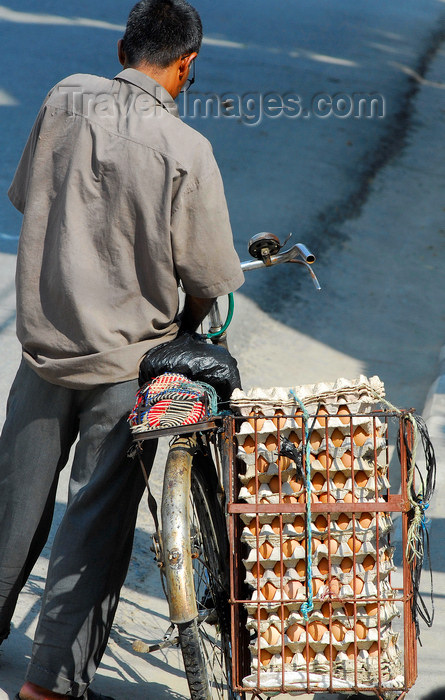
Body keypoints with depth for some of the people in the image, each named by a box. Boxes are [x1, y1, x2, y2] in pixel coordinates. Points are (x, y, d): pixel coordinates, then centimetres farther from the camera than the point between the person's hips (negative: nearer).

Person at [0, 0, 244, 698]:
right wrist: (188, 326, 11)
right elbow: (209, 275, -11)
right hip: (128, 357, -4)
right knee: (99, 516, 6)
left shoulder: (65, 100, -6)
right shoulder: (185, 149, -18)